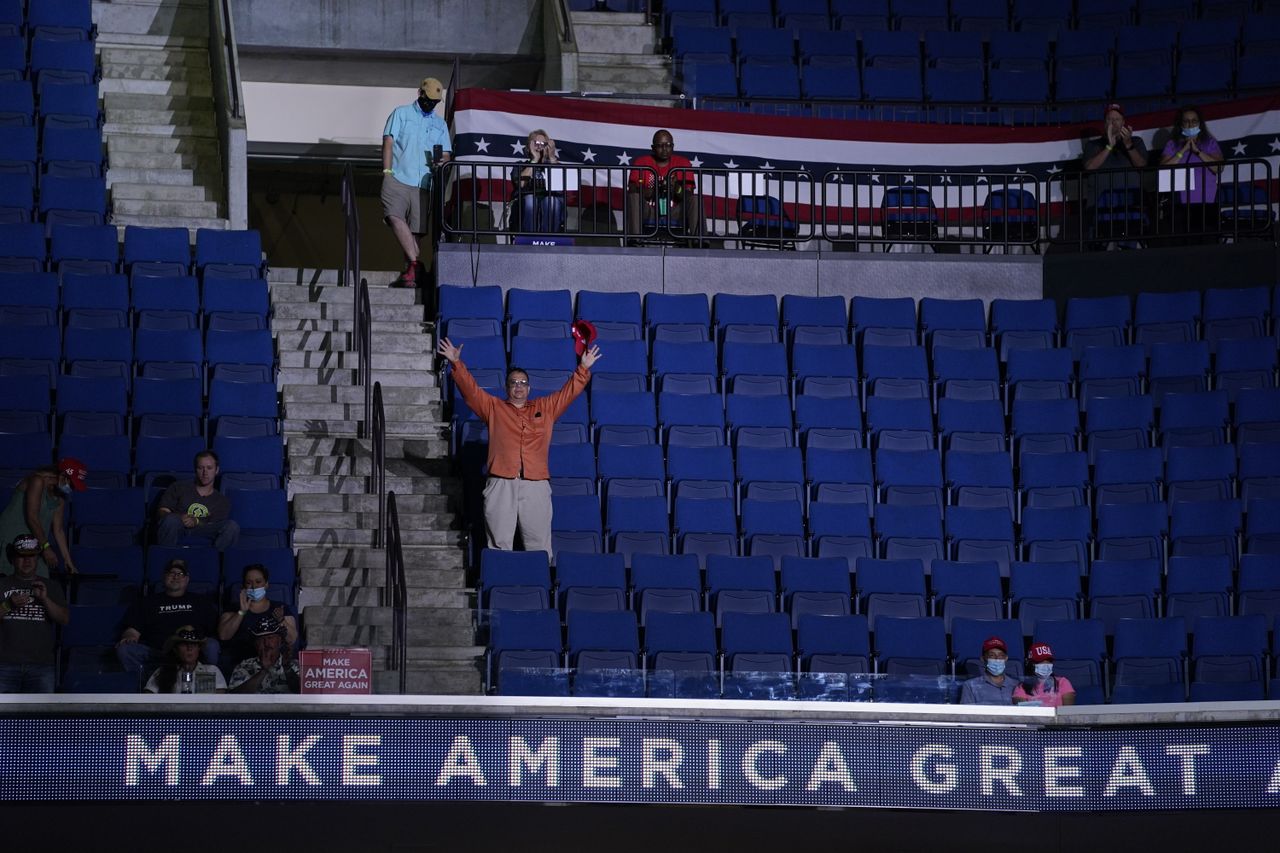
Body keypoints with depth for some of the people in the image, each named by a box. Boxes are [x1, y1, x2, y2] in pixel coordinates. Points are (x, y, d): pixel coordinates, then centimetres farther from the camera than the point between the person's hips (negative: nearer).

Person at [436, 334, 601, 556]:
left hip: (536, 486, 1)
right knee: (500, 544, -2)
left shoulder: (545, 408, 19)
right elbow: (470, 390, 7)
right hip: (501, 485, -1)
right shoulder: (493, 408, 14)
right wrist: (457, 364, -4)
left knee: (539, 545, 0)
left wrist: (583, 368, 6)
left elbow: (569, 392, 17)